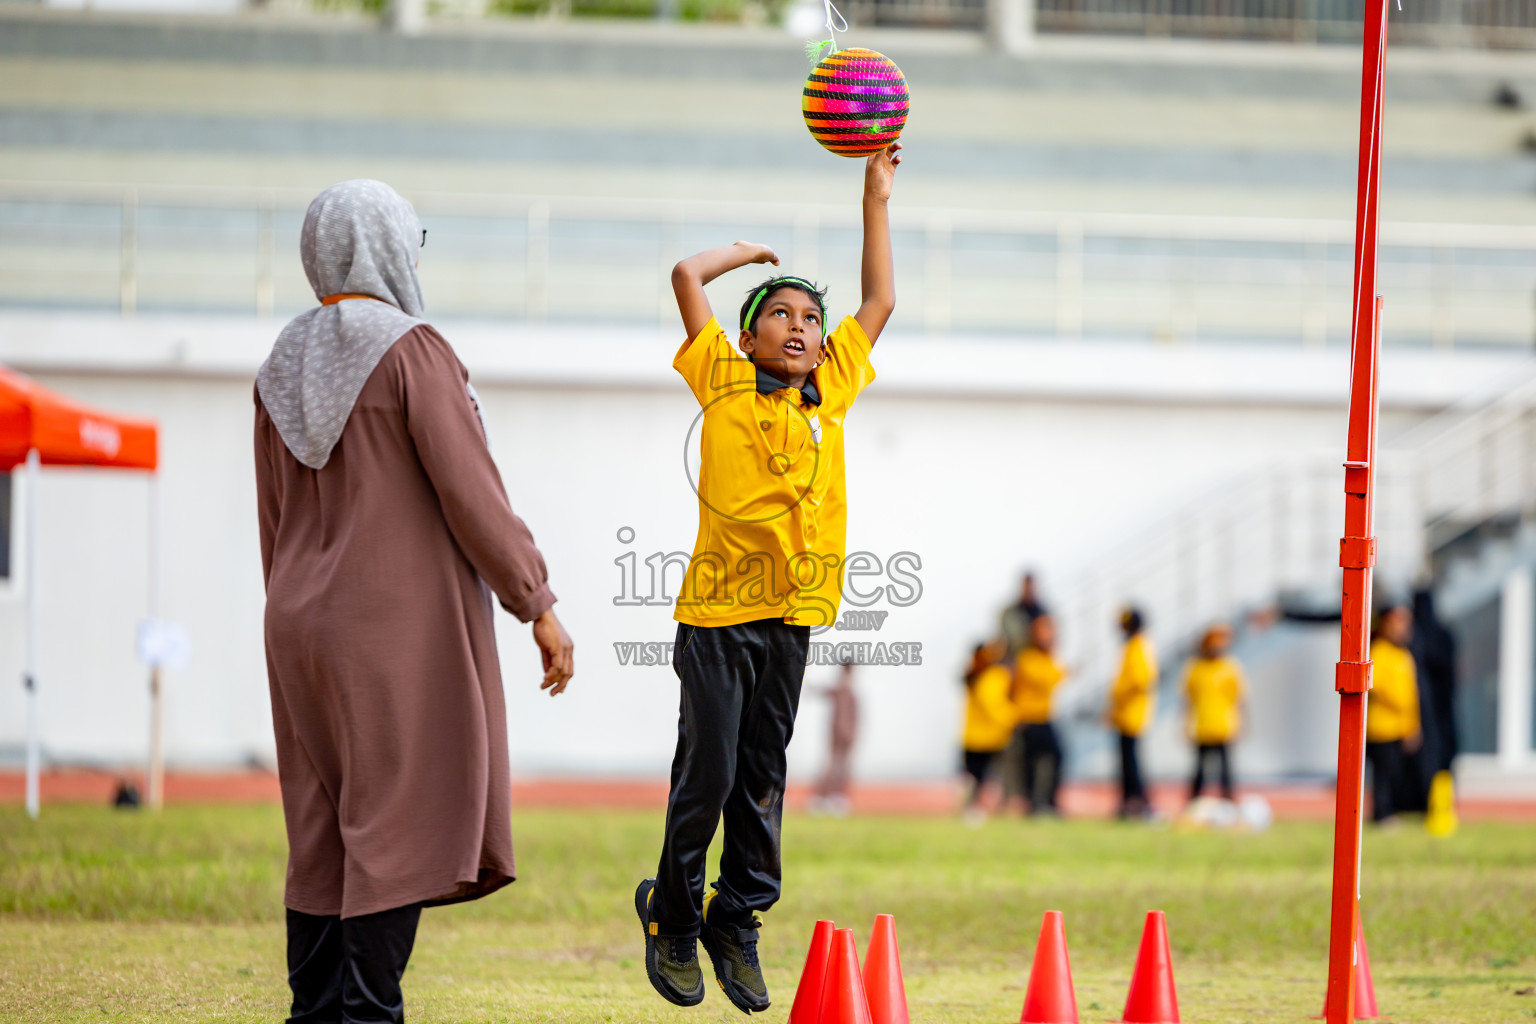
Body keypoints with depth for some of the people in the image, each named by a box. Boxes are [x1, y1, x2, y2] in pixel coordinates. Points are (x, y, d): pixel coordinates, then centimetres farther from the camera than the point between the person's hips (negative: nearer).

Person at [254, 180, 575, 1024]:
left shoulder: (283, 368, 10)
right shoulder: (412, 352, -10)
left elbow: (274, 520, 15)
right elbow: (471, 493, -13)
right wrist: (539, 605, -6)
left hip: (305, 628, 7)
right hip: (405, 622, -7)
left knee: (323, 829, 10)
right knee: (400, 825, -6)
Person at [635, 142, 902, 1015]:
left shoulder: (831, 391, 12)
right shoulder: (724, 381, 3)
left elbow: (880, 302, 20)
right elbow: (688, 277, 0)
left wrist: (878, 200, 20)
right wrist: (746, 254, 17)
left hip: (793, 613, 4)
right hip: (718, 611, -4)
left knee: (763, 777, 7)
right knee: (708, 772, -2)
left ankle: (738, 922, 16)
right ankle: (674, 917, 14)